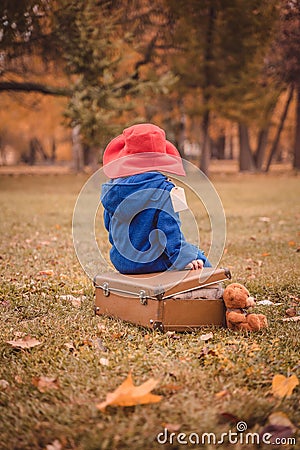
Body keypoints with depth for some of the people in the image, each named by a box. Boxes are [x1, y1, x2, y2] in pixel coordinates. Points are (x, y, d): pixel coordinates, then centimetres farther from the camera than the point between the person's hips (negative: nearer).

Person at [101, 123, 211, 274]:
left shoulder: (111, 188, 0)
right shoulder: (162, 188, -17)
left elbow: (109, 225, 11)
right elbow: (170, 228, -19)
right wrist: (183, 257, -13)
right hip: (153, 262, -7)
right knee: (201, 262, 14)